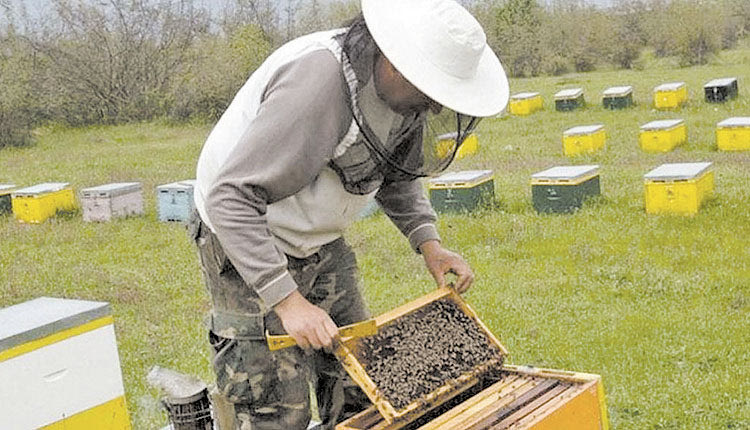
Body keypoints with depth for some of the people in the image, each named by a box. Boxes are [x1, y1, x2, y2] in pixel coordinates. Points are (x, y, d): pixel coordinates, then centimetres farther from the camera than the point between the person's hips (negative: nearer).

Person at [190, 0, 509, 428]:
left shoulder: (406, 91, -8)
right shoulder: (316, 83, -34)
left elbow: (398, 173, 12)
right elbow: (229, 199, -33)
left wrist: (428, 241, -4)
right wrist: (287, 300, -35)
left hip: (322, 245, 8)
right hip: (247, 245, -8)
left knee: (358, 394, 11)